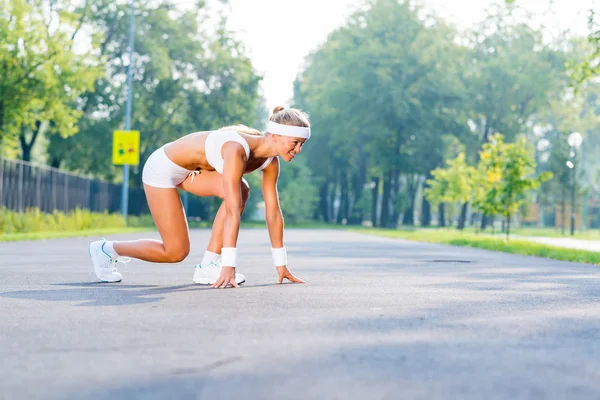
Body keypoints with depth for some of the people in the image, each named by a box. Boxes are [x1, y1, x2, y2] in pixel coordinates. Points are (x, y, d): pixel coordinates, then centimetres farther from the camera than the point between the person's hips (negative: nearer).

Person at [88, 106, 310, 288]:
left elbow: (273, 211, -6)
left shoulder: (271, 161, -11)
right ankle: (106, 249, 14)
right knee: (176, 251, -6)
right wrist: (229, 266, -41)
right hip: (162, 168, -8)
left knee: (240, 191, -15)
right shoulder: (237, 150, -35)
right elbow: (232, 210, -39)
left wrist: (281, 264, -7)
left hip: (189, 169, 8)